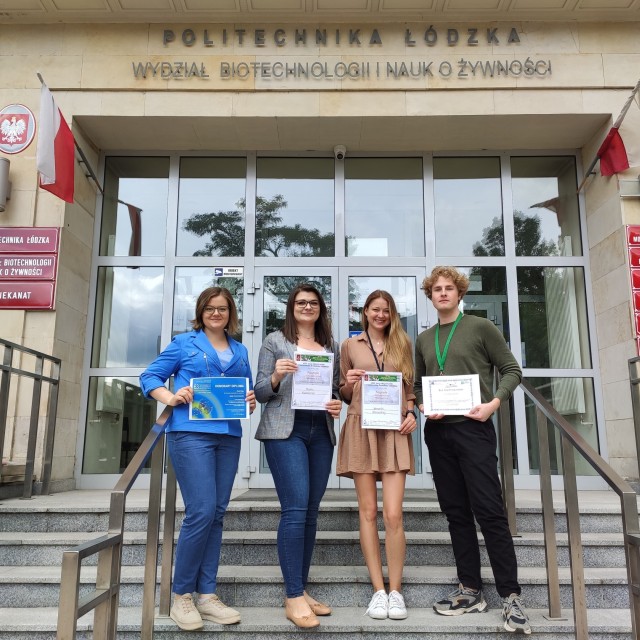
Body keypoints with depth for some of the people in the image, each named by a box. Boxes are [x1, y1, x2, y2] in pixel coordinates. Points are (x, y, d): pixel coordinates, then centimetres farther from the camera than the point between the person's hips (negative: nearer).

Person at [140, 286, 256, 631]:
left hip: (228, 436, 5)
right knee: (201, 512, -12)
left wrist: (251, 402, -1)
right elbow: (150, 376, 5)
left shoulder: (241, 351, 18)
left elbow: (248, 390, 22)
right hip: (191, 433, -5)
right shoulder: (184, 342, 6)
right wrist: (170, 397, -13)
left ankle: (206, 594, 15)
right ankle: (181, 595, 5)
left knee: (216, 514, 6)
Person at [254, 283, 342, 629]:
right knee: (295, 509, -11)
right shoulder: (275, 341, 4)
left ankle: (300, 591, 18)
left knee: (311, 512, 8)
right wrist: (276, 376, -19)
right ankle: (294, 597, -4)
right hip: (285, 430, -5)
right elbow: (260, 393, 1)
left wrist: (338, 404, -3)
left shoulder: (332, 345, 15)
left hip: (321, 432, 5)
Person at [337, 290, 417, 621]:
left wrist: (411, 413, -2)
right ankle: (378, 590, 10)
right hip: (361, 429, 0)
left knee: (393, 513, -6)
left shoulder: (402, 343, 14)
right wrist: (349, 384, -7)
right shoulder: (350, 345, 11)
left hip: (394, 431, 0)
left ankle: (395, 590, 7)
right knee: (368, 511, 2)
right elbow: (344, 394, 14)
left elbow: (410, 387, 15)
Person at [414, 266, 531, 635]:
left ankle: (511, 596, 5)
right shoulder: (424, 339, 13)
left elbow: (512, 370, 0)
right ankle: (471, 590, 19)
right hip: (438, 431, 5)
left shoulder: (481, 327, 0)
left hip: (473, 427, -5)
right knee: (456, 512, 9)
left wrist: (493, 403, -15)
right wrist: (422, 405, -3)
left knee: (490, 512, -6)